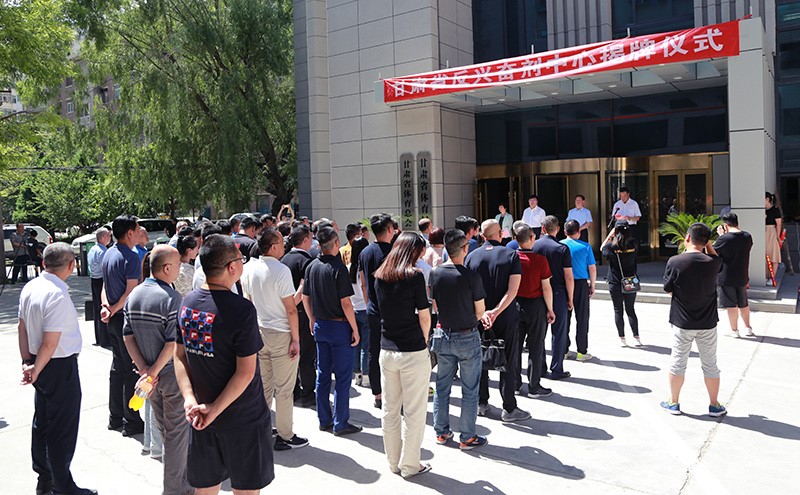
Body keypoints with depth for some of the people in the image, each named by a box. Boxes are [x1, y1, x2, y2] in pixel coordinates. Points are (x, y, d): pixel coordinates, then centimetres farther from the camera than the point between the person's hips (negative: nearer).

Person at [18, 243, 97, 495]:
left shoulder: (30, 288, 1)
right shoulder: (58, 296, -26)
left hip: (41, 364, 9)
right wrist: (36, 370, -10)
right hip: (61, 367, -9)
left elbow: (22, 327, 8)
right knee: (63, 428, 4)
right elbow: (50, 343, -24)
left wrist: (27, 362, 11)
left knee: (42, 420, 21)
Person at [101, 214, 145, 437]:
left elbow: (105, 286, 11)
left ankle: (115, 417, 26)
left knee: (118, 366, 17)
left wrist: (106, 306, -3)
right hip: (128, 318, -9)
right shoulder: (131, 257, -17)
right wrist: (114, 309, -11)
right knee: (132, 369, -1)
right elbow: (131, 291, -21)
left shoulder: (108, 254, 10)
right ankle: (131, 422, 6)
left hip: (114, 320, 9)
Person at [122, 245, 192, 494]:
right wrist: (153, 371, -14)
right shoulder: (171, 298, -21)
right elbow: (173, 343, -24)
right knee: (177, 430, 7)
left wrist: (144, 369, -3)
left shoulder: (134, 295, 0)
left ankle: (181, 472, 40)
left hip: (150, 373, 7)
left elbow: (128, 336, 0)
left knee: (163, 428, 22)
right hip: (172, 374, -7)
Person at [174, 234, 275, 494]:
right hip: (243, 418, -6)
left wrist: (190, 399, -7)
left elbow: (180, 357, 2)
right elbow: (246, 371, -21)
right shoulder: (241, 309, -21)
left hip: (201, 417, 6)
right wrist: (215, 409, -15)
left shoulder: (187, 302, -1)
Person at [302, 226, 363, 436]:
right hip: (339, 327, -7)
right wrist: (355, 330, -11)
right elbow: (345, 303, -19)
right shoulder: (338, 268, -18)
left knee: (322, 375, 15)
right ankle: (340, 424, 9)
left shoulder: (312, 266, 3)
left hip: (320, 326, 7)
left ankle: (324, 420, 24)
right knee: (343, 377, 3)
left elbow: (305, 297, 11)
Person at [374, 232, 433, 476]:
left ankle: (393, 462, 26)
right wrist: (424, 341, 5)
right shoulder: (414, 275, -12)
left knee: (390, 410, 14)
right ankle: (409, 465, 15)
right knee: (414, 412, 6)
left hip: (387, 350, 6)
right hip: (413, 353, -6)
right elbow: (424, 317, -10)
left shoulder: (380, 277, 6)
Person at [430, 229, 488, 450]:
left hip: (443, 335, 5)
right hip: (467, 337, -4)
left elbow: (435, 306, 6)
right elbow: (480, 312, -9)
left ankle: (441, 432, 26)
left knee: (442, 386, 16)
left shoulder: (435, 273, -4)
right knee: (469, 390, 8)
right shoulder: (471, 276, -17)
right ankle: (467, 437, 15)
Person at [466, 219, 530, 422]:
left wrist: (481, 313, -13)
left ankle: (482, 404, 22)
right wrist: (496, 312, -19)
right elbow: (512, 290, -16)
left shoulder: (471, 257, 0)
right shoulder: (511, 255, -6)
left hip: (479, 319, 2)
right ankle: (509, 409, 10)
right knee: (508, 364, 6)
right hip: (506, 318, -2)